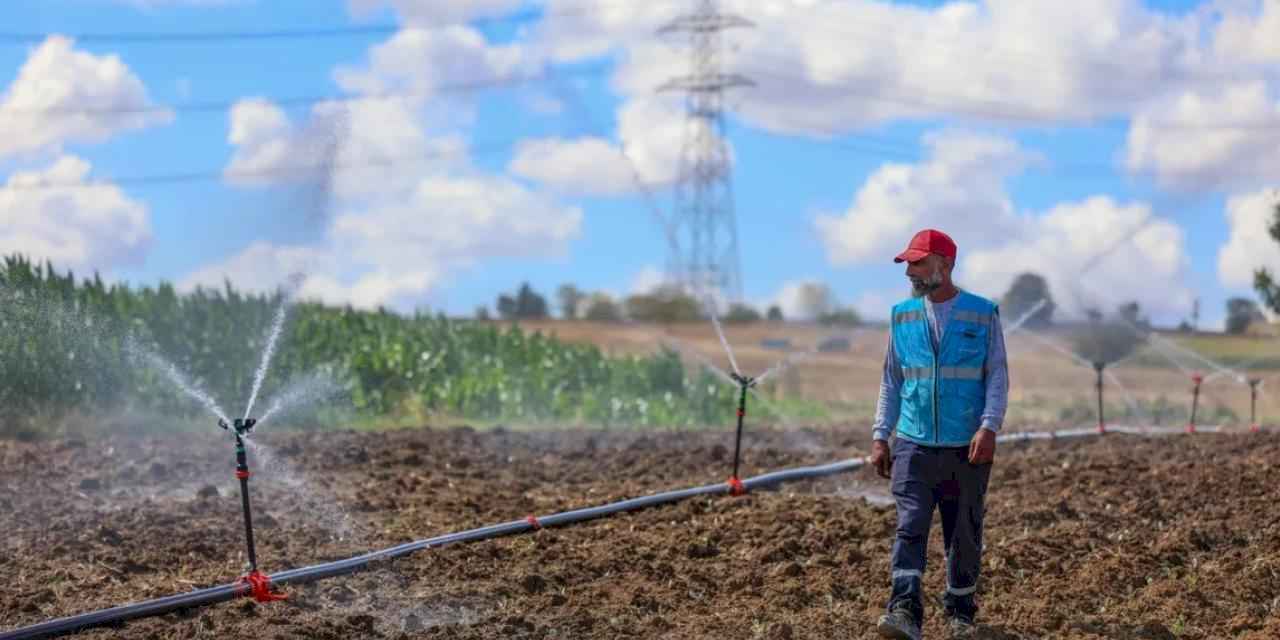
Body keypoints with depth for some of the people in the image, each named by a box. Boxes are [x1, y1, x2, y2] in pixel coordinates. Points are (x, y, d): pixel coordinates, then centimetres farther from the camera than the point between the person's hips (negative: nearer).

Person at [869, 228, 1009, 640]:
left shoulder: (983, 314, 0)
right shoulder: (903, 316, 8)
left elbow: (997, 377, -4)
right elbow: (891, 380, 12)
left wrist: (989, 427, -18)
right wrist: (880, 436, 5)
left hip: (967, 449, -1)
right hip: (913, 446, 1)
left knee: (964, 535, 7)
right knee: (910, 528, -13)